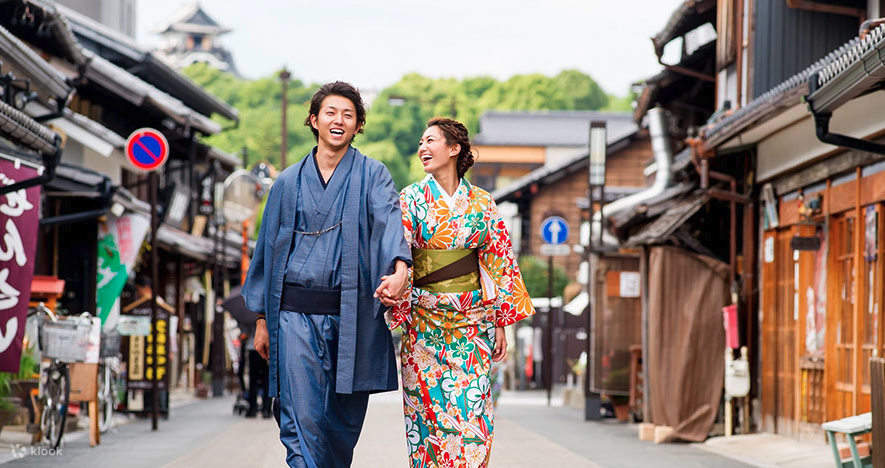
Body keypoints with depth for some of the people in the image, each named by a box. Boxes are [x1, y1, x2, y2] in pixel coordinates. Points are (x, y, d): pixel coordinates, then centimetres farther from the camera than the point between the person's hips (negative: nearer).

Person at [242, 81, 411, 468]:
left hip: (352, 316, 0)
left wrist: (399, 269, -36)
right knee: (302, 421, -10)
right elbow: (268, 247, 16)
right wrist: (262, 319, 12)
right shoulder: (289, 182, 11)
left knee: (344, 423, 7)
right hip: (297, 314, 1)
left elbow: (389, 220, -15)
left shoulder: (371, 176, 4)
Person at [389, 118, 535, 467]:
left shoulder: (481, 203, 7)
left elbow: (497, 262, 8)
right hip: (425, 322, -1)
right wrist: (398, 312, -19)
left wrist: (500, 323, 3)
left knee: (472, 413, -4)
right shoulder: (412, 199, 3)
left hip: (472, 321, 1)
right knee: (429, 410, -2)